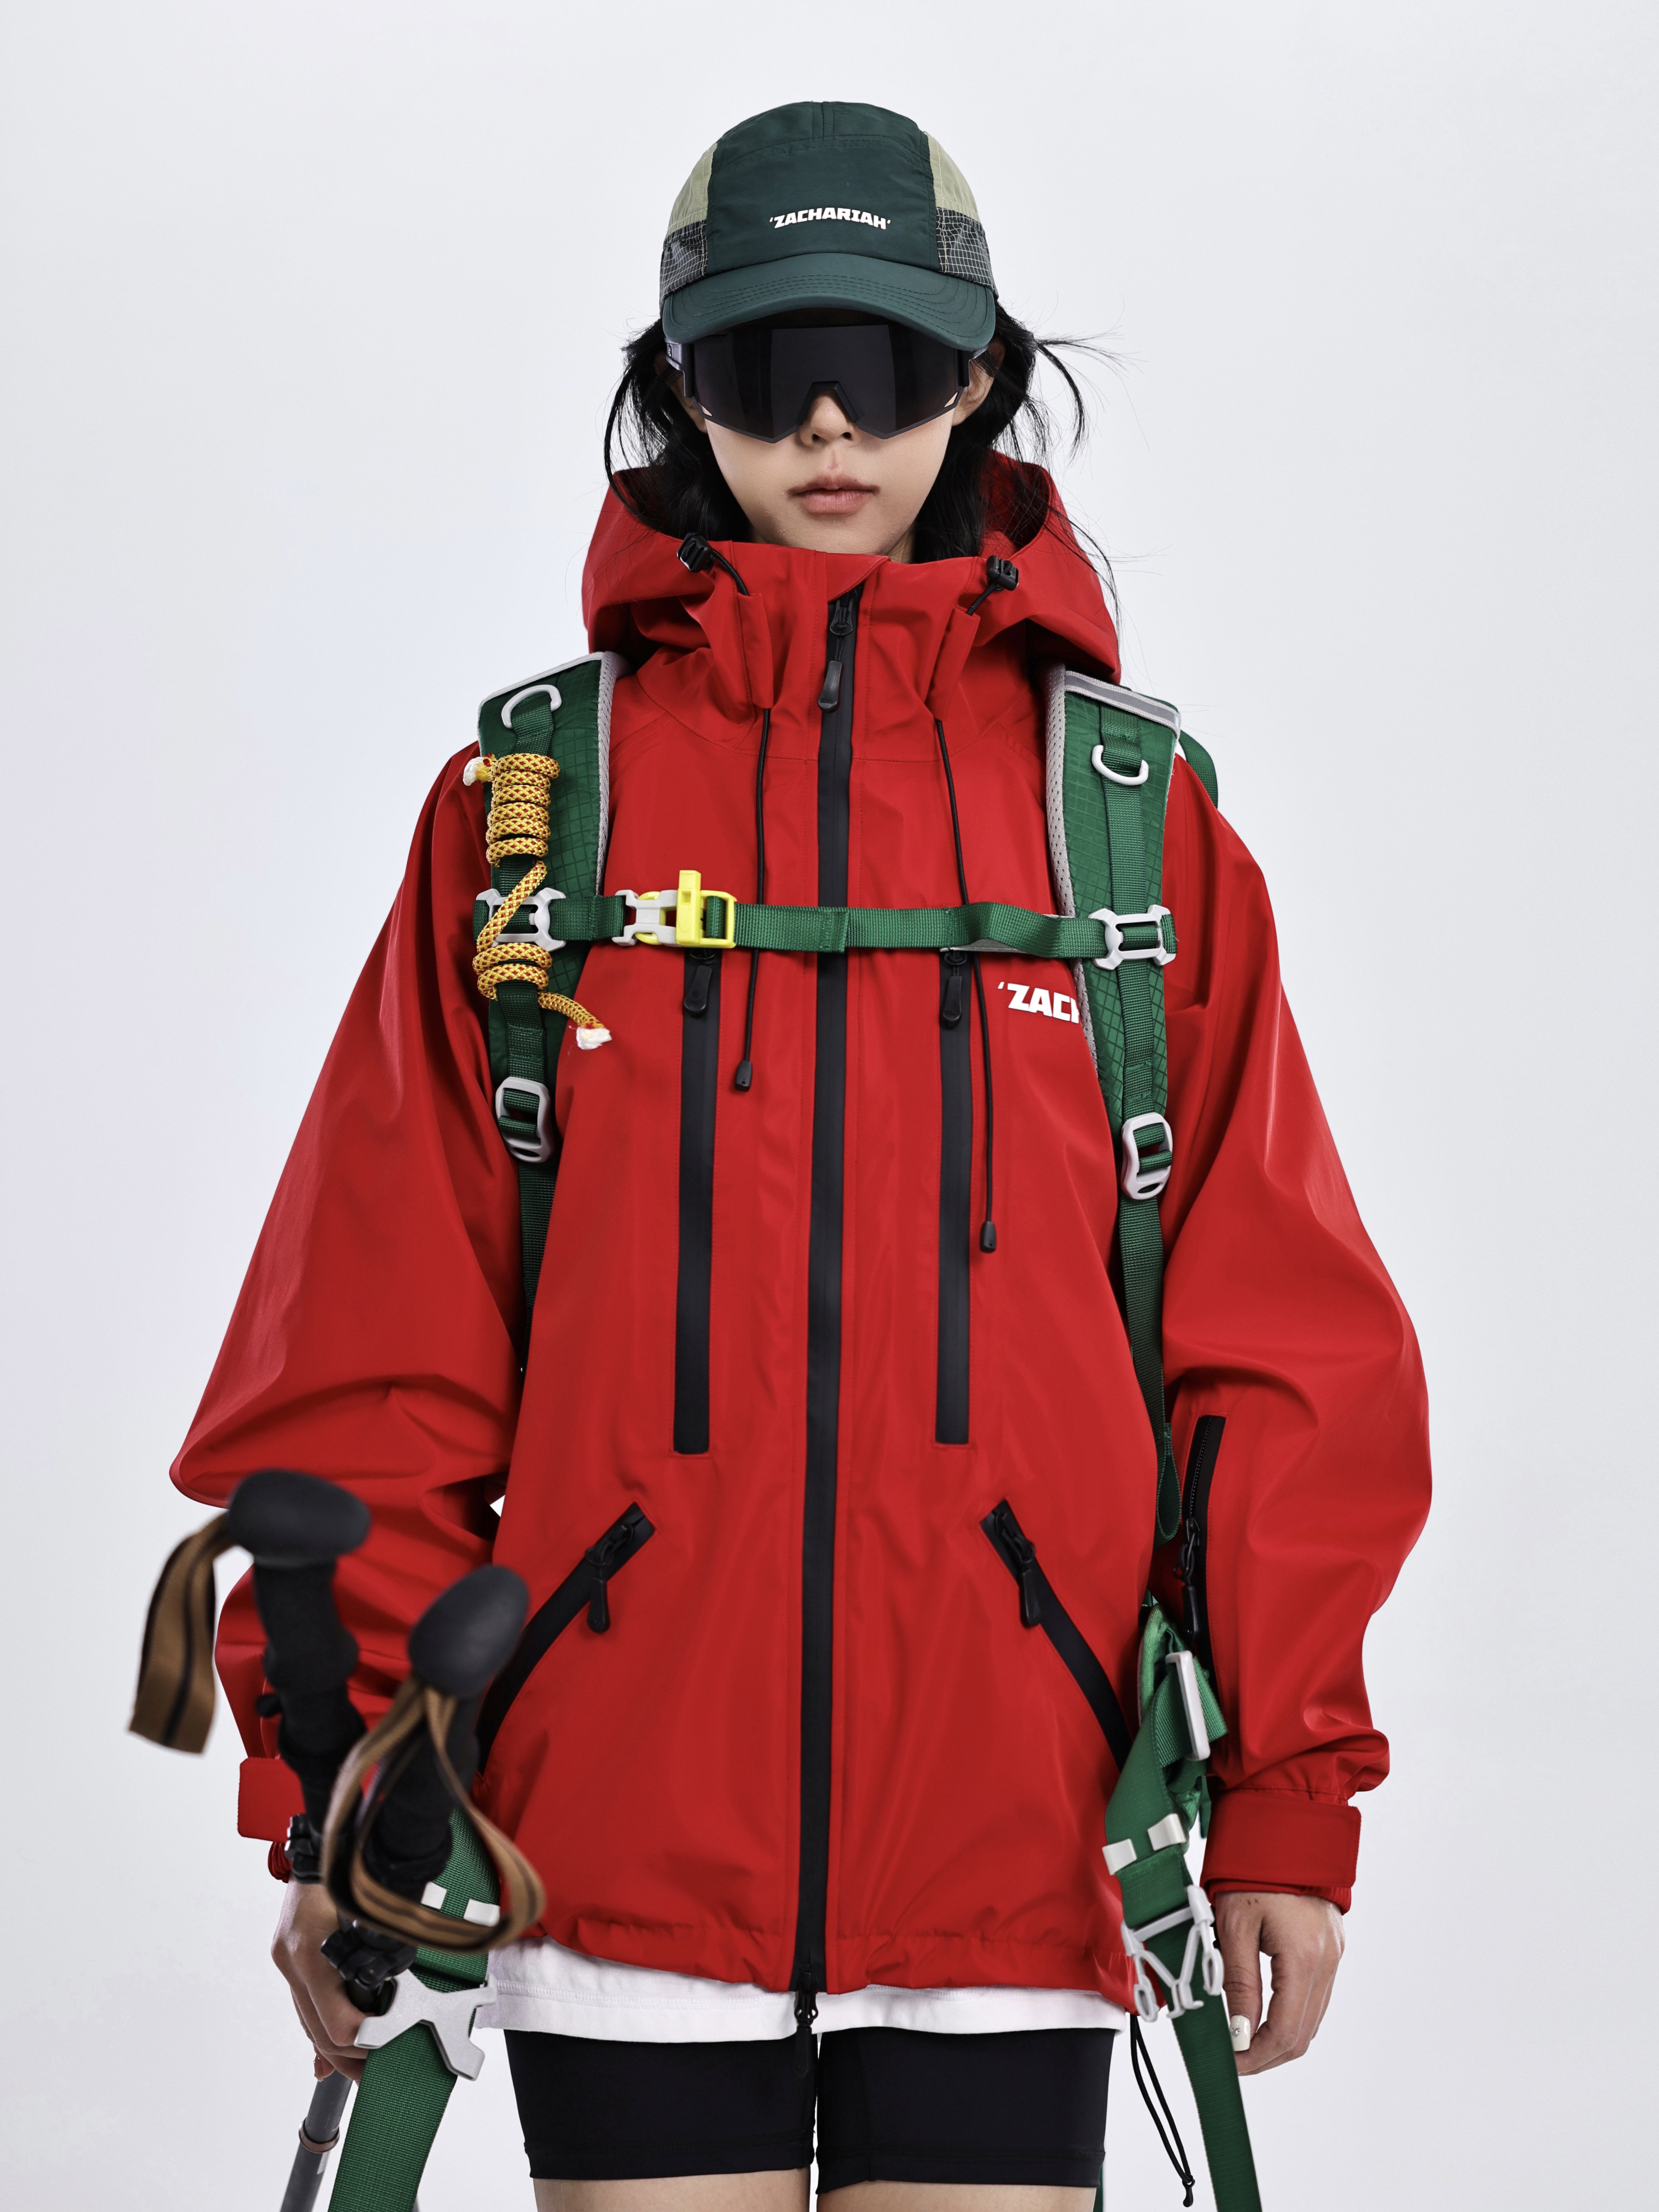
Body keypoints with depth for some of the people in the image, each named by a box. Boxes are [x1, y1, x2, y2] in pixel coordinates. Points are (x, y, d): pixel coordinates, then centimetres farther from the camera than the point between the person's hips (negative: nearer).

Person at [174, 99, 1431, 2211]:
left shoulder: (1134, 813, 8)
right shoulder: (529, 805, 6)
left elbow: (1278, 1337, 6)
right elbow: (379, 1337, 5)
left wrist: (1289, 1784, 2)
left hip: (1011, 1851, 1)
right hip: (618, 1838, 0)